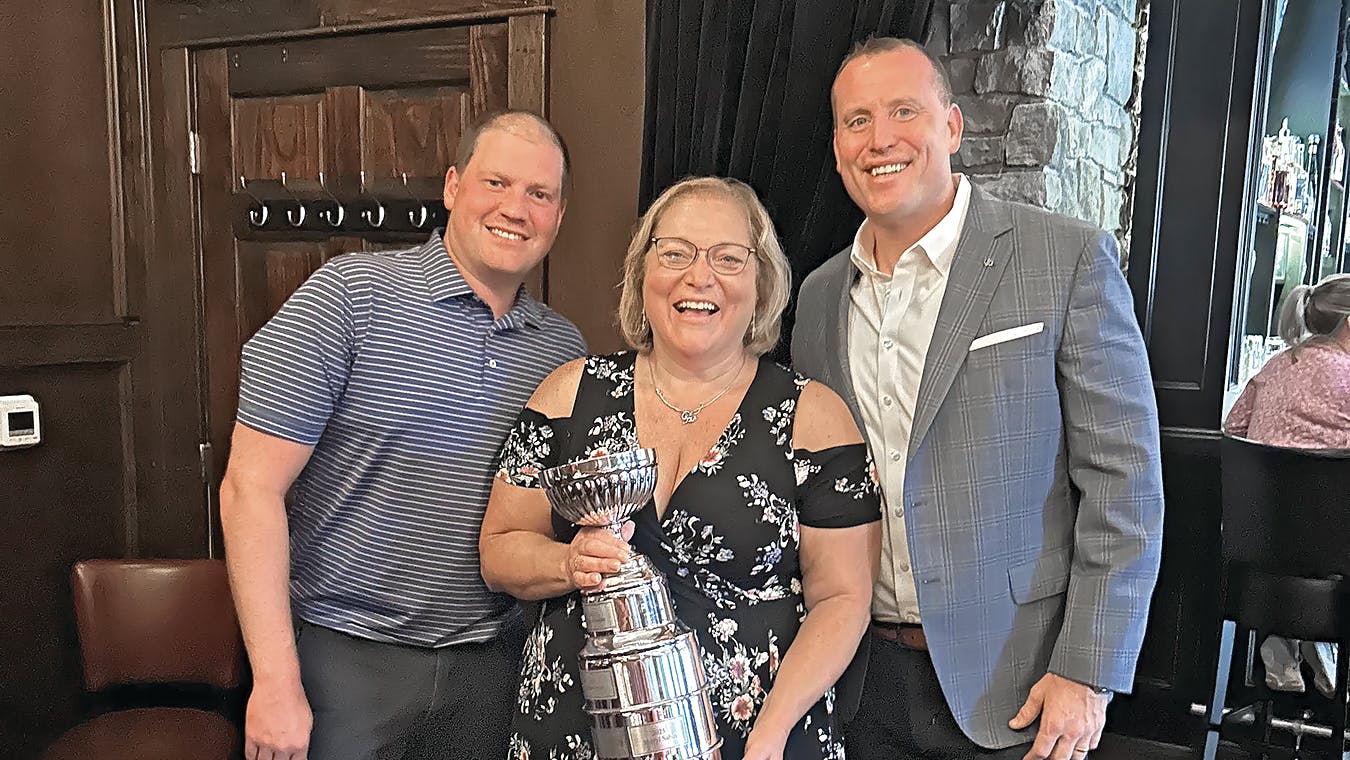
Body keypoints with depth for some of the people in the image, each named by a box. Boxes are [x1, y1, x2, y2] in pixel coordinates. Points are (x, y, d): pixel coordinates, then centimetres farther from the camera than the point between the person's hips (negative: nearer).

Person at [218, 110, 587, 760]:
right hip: (348, 653, -4)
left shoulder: (563, 347, 3)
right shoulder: (352, 295, -12)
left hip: (492, 661, 5)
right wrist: (276, 682, -16)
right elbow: (251, 487, -14)